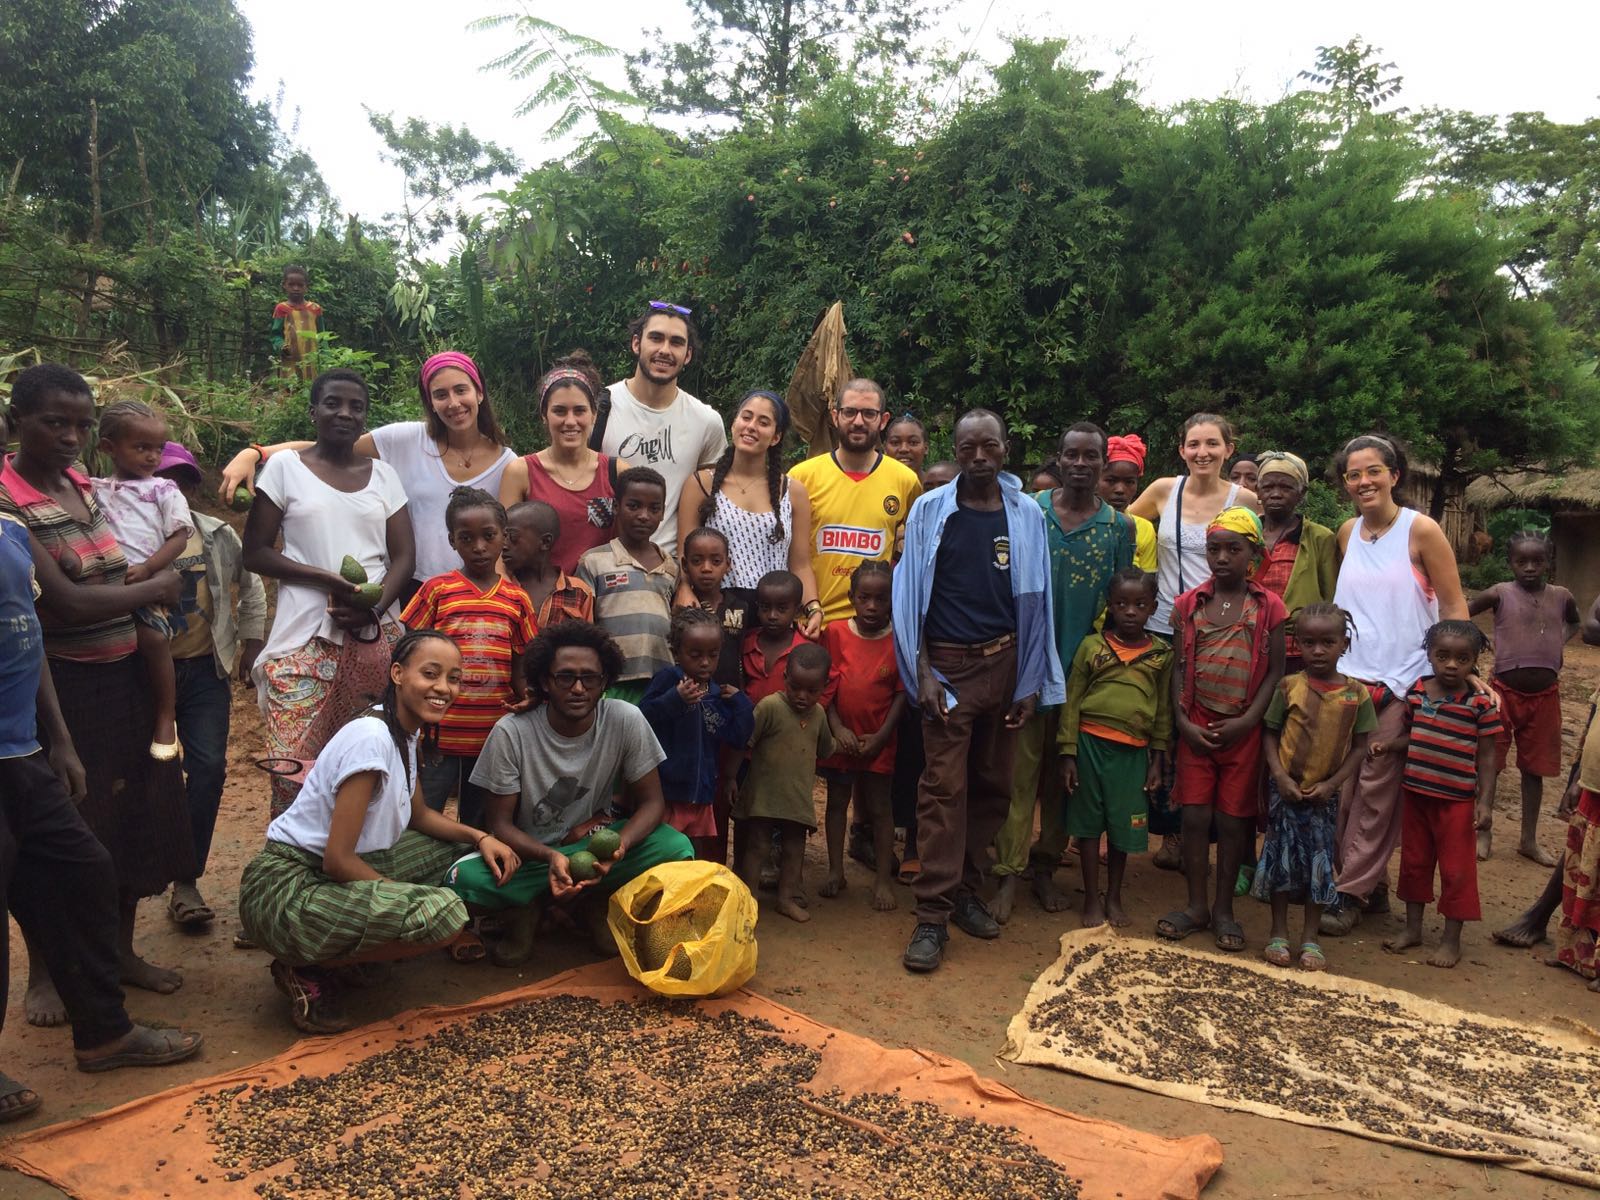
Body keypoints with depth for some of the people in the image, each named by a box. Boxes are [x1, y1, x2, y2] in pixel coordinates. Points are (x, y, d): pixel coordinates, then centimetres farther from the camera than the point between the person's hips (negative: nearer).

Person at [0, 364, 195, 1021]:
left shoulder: (86, 486, 6)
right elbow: (65, 603, -21)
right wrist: (154, 589, -9)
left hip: (125, 678, 7)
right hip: (60, 687, -7)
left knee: (136, 812, 15)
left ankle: (121, 950, 32)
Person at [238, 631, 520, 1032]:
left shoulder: (408, 735, 6)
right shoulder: (372, 739, -22)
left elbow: (419, 816, 18)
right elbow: (337, 859, -22)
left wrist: (482, 837, 1)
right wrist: (407, 899, -11)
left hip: (333, 873, 10)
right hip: (287, 888, -10)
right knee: (444, 913, -30)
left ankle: (337, 953, 8)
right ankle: (308, 970, -5)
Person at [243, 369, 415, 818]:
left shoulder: (383, 474, 12)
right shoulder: (285, 466, 4)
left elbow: (403, 555, 8)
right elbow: (255, 553, 1)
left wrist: (374, 607, -11)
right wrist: (330, 579, -12)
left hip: (377, 637, 2)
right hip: (308, 639, -2)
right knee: (297, 764, -7)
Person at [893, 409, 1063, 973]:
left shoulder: (1026, 515, 4)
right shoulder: (930, 511, -1)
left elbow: (1035, 600, 5)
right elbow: (911, 596, 0)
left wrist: (1031, 682, 3)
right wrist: (921, 672, -7)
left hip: (1004, 662, 3)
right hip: (948, 664, -3)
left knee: (991, 784, 8)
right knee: (944, 787, -7)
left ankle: (965, 890, 23)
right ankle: (932, 915, -3)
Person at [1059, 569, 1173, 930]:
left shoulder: (1161, 654, 3)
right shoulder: (1091, 646, -2)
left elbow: (1163, 710, 9)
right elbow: (1072, 702, -1)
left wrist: (1157, 761, 7)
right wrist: (1068, 754, -4)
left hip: (1133, 750, 1)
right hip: (1091, 742, -1)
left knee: (1123, 825, 10)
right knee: (1089, 822, 7)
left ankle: (1114, 896, 28)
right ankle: (1091, 898, 20)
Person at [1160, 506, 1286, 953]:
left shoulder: (1268, 607, -1)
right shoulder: (1190, 604, 3)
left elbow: (1274, 672, -2)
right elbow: (1179, 666, 4)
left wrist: (1246, 722, -11)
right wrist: (1183, 720, -7)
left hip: (1242, 729, -1)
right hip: (1196, 727, 1)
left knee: (1233, 819, 6)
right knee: (1195, 815, 4)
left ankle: (1224, 909, 20)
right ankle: (1196, 905, 18)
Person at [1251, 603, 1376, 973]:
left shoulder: (1357, 694, -3)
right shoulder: (1289, 687, -7)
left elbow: (1360, 746, 0)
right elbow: (1269, 733, -1)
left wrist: (1332, 783, -10)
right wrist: (1280, 775, -13)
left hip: (1325, 794, 1)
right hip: (1286, 789, -1)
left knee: (1321, 862, 7)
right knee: (1282, 856, 5)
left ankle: (1310, 938, 21)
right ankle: (1279, 933, 20)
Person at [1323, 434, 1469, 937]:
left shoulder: (1420, 530, -6)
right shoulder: (1347, 533, 8)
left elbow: (1453, 607, -4)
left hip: (1401, 682, -5)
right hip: (1347, 676, 5)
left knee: (1376, 790, -1)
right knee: (1344, 787, 5)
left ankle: (1351, 893, 8)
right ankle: (1371, 885, 18)